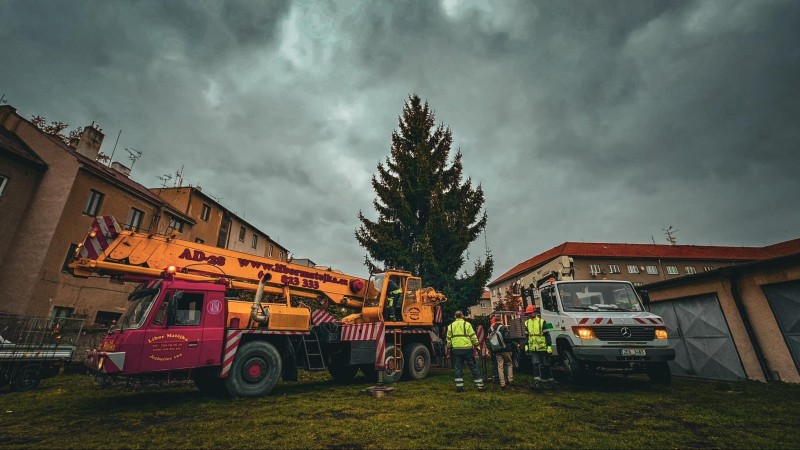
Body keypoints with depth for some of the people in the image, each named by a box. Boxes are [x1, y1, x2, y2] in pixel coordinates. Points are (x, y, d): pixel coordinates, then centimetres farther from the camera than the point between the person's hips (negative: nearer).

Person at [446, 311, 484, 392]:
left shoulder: (451, 326, 8)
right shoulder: (467, 324, -3)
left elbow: (448, 338, 11)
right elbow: (473, 336, -5)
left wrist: (449, 347, 20)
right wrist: (476, 345, 4)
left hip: (456, 349, 3)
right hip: (467, 349, -3)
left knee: (458, 368, 10)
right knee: (473, 367, 7)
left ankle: (459, 386, 9)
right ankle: (480, 385, 10)